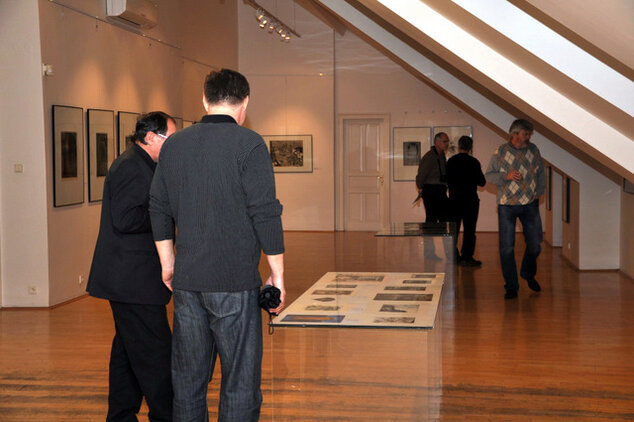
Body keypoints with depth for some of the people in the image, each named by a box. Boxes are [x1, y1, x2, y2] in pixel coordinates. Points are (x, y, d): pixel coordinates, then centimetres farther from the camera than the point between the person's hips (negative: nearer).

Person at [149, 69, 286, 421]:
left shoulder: (174, 145, 9)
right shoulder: (249, 144, -8)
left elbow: (159, 208, 14)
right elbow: (265, 213, -11)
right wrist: (278, 275, -4)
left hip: (186, 281, 5)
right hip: (235, 282, -5)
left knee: (188, 378, 14)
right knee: (240, 380, 3)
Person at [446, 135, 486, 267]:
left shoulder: (450, 161, 1)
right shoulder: (473, 162, -11)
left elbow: (447, 180, 8)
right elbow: (482, 182, -7)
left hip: (454, 200, 4)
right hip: (470, 200, -4)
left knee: (454, 229, 13)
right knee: (469, 230, 0)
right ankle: (466, 257, -3)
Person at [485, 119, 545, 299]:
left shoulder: (533, 150, 6)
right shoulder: (500, 152, -3)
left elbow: (541, 173, 17)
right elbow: (489, 175, -1)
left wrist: (539, 193, 10)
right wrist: (506, 176, -16)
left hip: (530, 204, 3)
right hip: (507, 205, -3)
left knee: (535, 243, 6)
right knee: (507, 247, -3)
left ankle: (528, 274, 34)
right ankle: (511, 287, 7)